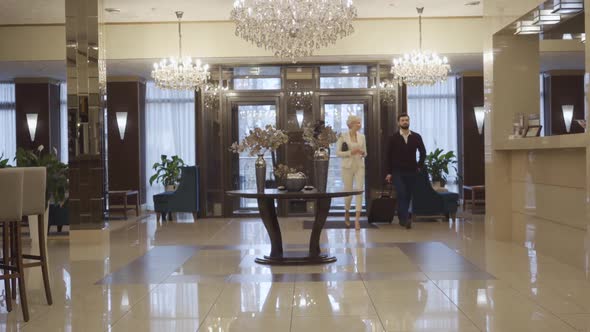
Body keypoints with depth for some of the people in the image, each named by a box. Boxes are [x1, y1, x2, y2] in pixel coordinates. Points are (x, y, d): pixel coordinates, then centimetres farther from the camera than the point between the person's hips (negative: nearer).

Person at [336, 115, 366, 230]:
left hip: (359, 166, 3)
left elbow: (365, 153, 15)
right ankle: (347, 214, 33)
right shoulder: (343, 136, -3)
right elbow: (338, 152, -5)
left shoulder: (362, 137, 8)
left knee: (359, 190, -11)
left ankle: (357, 220, -13)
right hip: (348, 166, -2)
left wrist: (363, 153, -8)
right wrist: (350, 152, -17)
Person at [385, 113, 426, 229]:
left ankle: (402, 217, 19)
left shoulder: (416, 137, 4)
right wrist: (389, 172, -2)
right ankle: (405, 219, -17)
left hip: (411, 171, 2)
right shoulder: (394, 138, 0)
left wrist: (420, 166, 8)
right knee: (402, 194, -15)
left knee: (408, 196, 6)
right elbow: (389, 156, 2)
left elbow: (423, 152, 16)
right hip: (397, 171, -2)